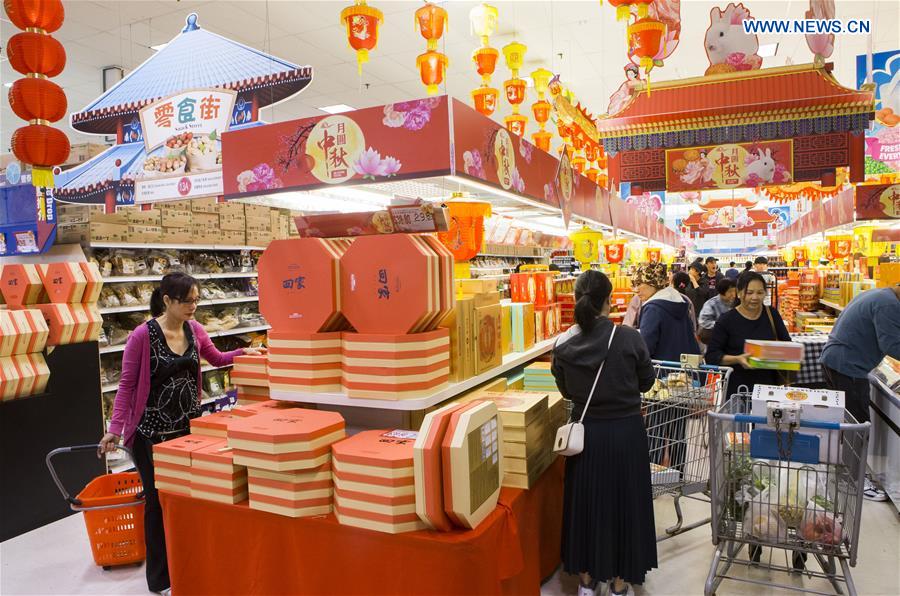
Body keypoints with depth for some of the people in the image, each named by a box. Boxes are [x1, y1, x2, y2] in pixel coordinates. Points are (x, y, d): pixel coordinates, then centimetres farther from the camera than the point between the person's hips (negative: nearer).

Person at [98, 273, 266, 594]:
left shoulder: (194, 329, 0)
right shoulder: (143, 335, -16)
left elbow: (216, 358, 16)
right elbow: (126, 385, -11)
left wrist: (243, 352, -1)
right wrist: (115, 428, -17)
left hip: (188, 426, 5)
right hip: (151, 431, -5)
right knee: (159, 501, 6)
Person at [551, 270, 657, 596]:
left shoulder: (563, 344, -10)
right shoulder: (629, 338, -16)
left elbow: (566, 390, 3)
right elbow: (646, 382, -1)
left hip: (586, 431, 2)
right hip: (625, 431, -2)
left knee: (585, 500, 16)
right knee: (624, 501, 14)